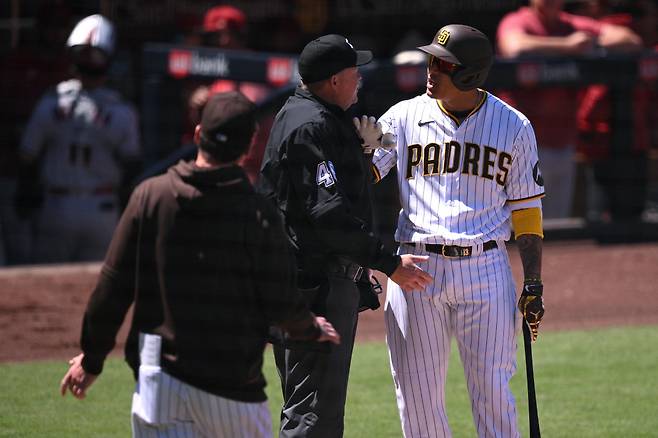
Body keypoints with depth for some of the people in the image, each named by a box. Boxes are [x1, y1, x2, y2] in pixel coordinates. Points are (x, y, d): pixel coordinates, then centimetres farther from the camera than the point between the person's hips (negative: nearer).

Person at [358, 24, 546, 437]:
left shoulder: (513, 126, 4)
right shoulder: (404, 117, 4)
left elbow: (526, 208, 8)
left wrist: (533, 284, 3)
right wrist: (361, 149, -25)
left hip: (486, 268, -1)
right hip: (415, 268, 1)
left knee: (493, 392, -1)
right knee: (417, 394, 4)